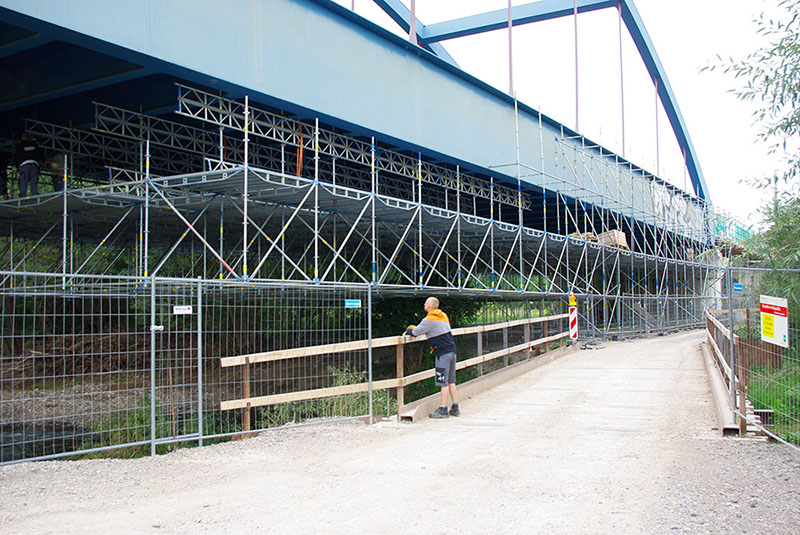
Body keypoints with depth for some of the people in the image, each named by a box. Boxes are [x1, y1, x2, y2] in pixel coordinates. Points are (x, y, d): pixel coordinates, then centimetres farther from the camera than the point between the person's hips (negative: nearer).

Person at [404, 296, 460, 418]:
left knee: (444, 382, -5)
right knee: (451, 381, 13)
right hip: (452, 350, 8)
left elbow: (415, 332, -5)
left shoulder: (429, 320, -11)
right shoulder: (443, 316, 15)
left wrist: (408, 332, 18)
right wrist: (414, 329, 24)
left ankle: (443, 409, -2)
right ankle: (455, 408, 15)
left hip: (443, 353, -8)